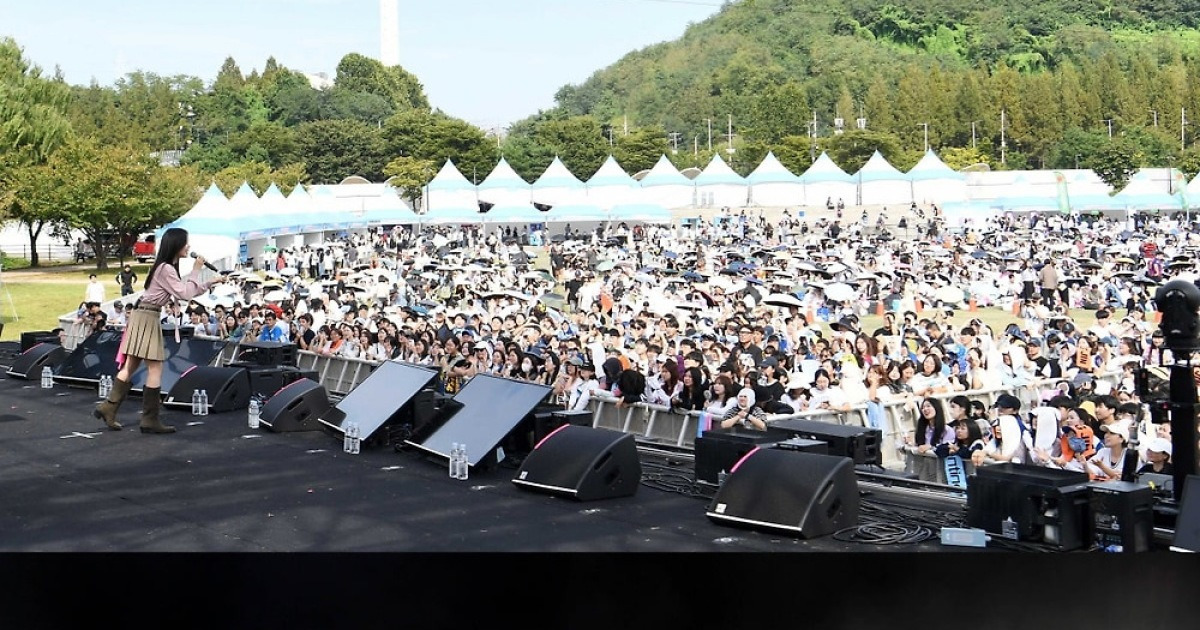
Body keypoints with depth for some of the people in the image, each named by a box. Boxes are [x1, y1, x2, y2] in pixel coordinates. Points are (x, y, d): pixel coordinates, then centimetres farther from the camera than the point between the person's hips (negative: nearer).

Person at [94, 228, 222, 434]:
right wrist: (196, 271, -9)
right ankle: (150, 420, -2)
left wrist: (211, 283, 20)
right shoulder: (166, 269, -14)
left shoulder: (167, 267, 17)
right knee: (155, 369, -5)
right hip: (147, 318, -10)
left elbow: (185, 292, 22)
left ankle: (108, 407, 11)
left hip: (145, 317, 10)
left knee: (130, 367, 11)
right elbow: (185, 294, -18)